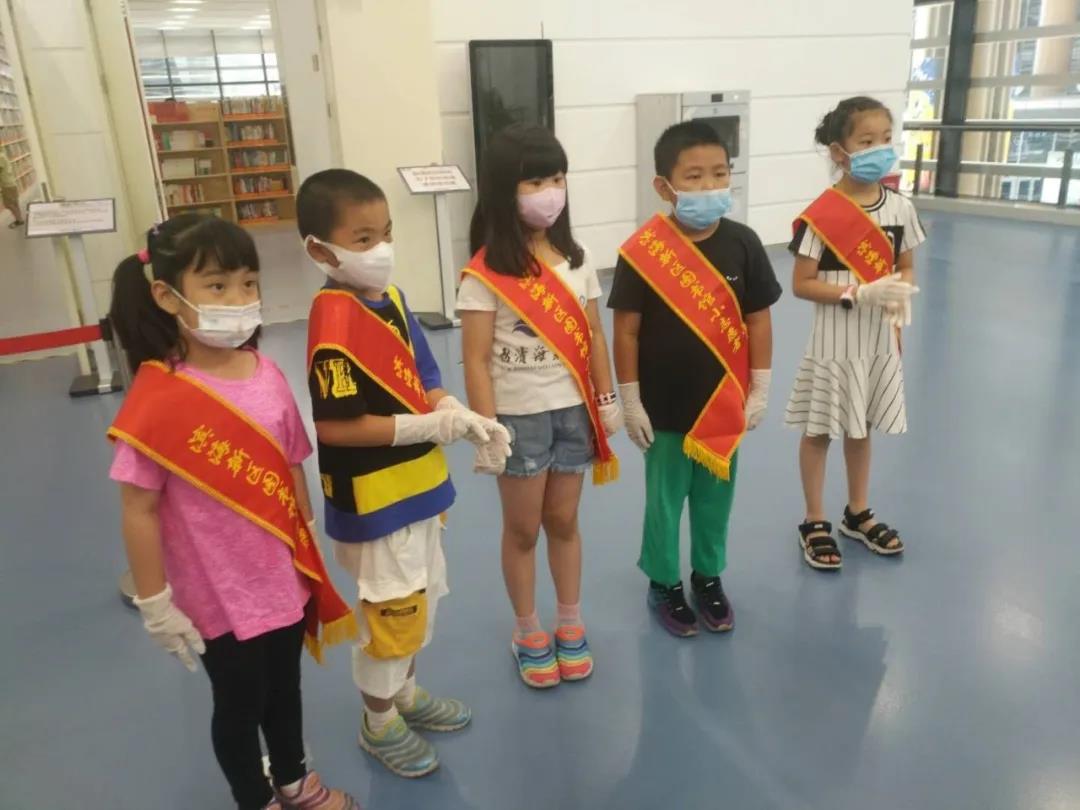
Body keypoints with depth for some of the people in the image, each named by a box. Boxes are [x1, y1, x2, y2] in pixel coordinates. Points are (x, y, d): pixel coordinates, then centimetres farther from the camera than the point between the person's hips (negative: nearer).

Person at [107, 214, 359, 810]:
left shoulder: (267, 375, -6)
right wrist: (154, 602, -12)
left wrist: (309, 548, 11)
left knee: (285, 686, 25)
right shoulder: (158, 396, -22)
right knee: (239, 702, 17)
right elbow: (139, 507, -16)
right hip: (218, 592, -5)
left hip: (284, 577, 5)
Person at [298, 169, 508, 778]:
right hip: (373, 499, -8)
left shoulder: (391, 298, 1)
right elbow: (333, 426, -26)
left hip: (418, 484, 9)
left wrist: (460, 415, -11)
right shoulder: (335, 324, -24)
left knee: (421, 600, 24)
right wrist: (427, 427, -23)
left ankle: (405, 692, 47)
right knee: (390, 610, 9)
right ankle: (379, 722, 34)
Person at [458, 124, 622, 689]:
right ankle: (528, 632, 30)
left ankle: (570, 625, 34)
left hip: (573, 410, 4)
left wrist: (607, 401, 7)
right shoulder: (485, 273, -13)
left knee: (564, 520, 16)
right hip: (518, 416, -4)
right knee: (523, 528, 11)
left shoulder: (576, 259, 2)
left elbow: (592, 335, 8)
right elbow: (476, 360, -13)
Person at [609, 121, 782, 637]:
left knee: (716, 498, 18)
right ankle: (664, 583, 35)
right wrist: (630, 402, -6)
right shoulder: (642, 251, -14)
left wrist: (760, 389, 2)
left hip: (724, 401, 3)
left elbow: (759, 320, 2)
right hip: (665, 406, -3)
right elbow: (626, 330, -9)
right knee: (664, 501, 14)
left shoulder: (742, 244, -6)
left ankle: (709, 577, 40)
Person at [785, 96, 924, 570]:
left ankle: (858, 514, 38)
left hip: (880, 340, 5)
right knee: (820, 430, 9)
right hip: (834, 343, -5)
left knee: (861, 429, 19)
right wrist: (861, 293, -24)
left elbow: (906, 268, 10)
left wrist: (902, 299, -11)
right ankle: (814, 523, 25)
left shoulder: (900, 208, -1)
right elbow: (802, 284, -15)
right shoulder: (821, 215, -16)